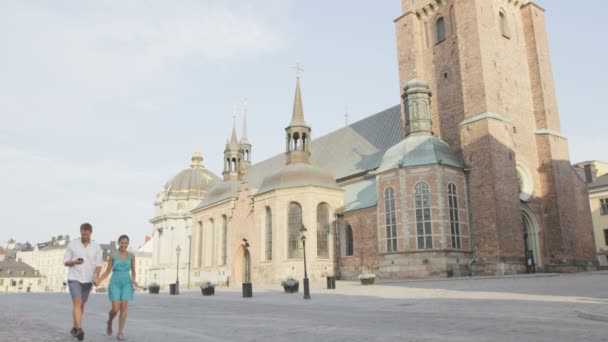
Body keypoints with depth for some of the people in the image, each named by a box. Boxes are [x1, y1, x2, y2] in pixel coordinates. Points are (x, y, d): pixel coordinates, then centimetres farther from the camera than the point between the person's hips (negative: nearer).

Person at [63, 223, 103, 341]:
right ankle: (79, 330, -23)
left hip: (87, 280, 2)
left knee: (81, 305, 12)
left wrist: (96, 277, -22)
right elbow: (66, 262, 0)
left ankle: (75, 328, 30)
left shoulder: (97, 247, -2)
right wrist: (75, 262, -23)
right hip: (74, 278, -2)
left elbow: (98, 265, -3)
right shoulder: (72, 244, -4)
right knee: (77, 303, -17)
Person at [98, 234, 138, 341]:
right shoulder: (113, 256, 0)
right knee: (115, 309, -7)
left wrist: (134, 281, -9)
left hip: (126, 284, 1)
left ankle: (120, 333, -1)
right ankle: (109, 323, 27)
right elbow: (107, 271, 4)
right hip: (115, 284, -1)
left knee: (123, 308, -9)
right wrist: (99, 281, -12)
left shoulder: (131, 256, 3)